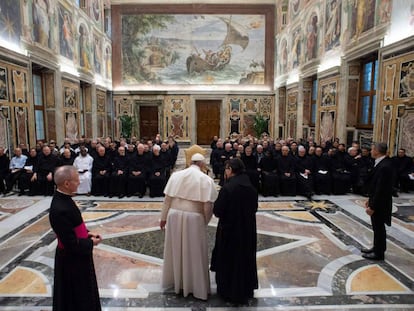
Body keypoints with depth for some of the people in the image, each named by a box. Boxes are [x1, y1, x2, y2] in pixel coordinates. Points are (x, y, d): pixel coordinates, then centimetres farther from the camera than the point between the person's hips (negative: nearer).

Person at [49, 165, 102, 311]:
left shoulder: (62, 198, -4)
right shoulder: (60, 209, -33)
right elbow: (71, 243, -27)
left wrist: (87, 233, 0)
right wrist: (90, 243, -13)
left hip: (75, 256, 9)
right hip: (71, 259, -9)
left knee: (82, 292, 27)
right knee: (75, 297, 14)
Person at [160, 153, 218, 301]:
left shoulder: (176, 175, 0)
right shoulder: (206, 179, -10)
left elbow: (167, 198, 1)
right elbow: (208, 205, -12)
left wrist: (163, 217, 10)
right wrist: (205, 222, 3)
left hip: (174, 215, 4)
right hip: (194, 218, -3)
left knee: (175, 250, 19)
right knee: (194, 252, 11)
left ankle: (175, 280, 37)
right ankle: (196, 286, 24)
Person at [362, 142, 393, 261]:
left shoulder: (384, 167, -27)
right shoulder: (382, 163, 4)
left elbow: (381, 189, -26)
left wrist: (372, 206, -21)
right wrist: (370, 199, 16)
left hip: (379, 203, -9)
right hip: (376, 201, 9)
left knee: (379, 227, 6)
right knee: (377, 227, 20)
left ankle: (378, 253, 21)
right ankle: (377, 248, 35)